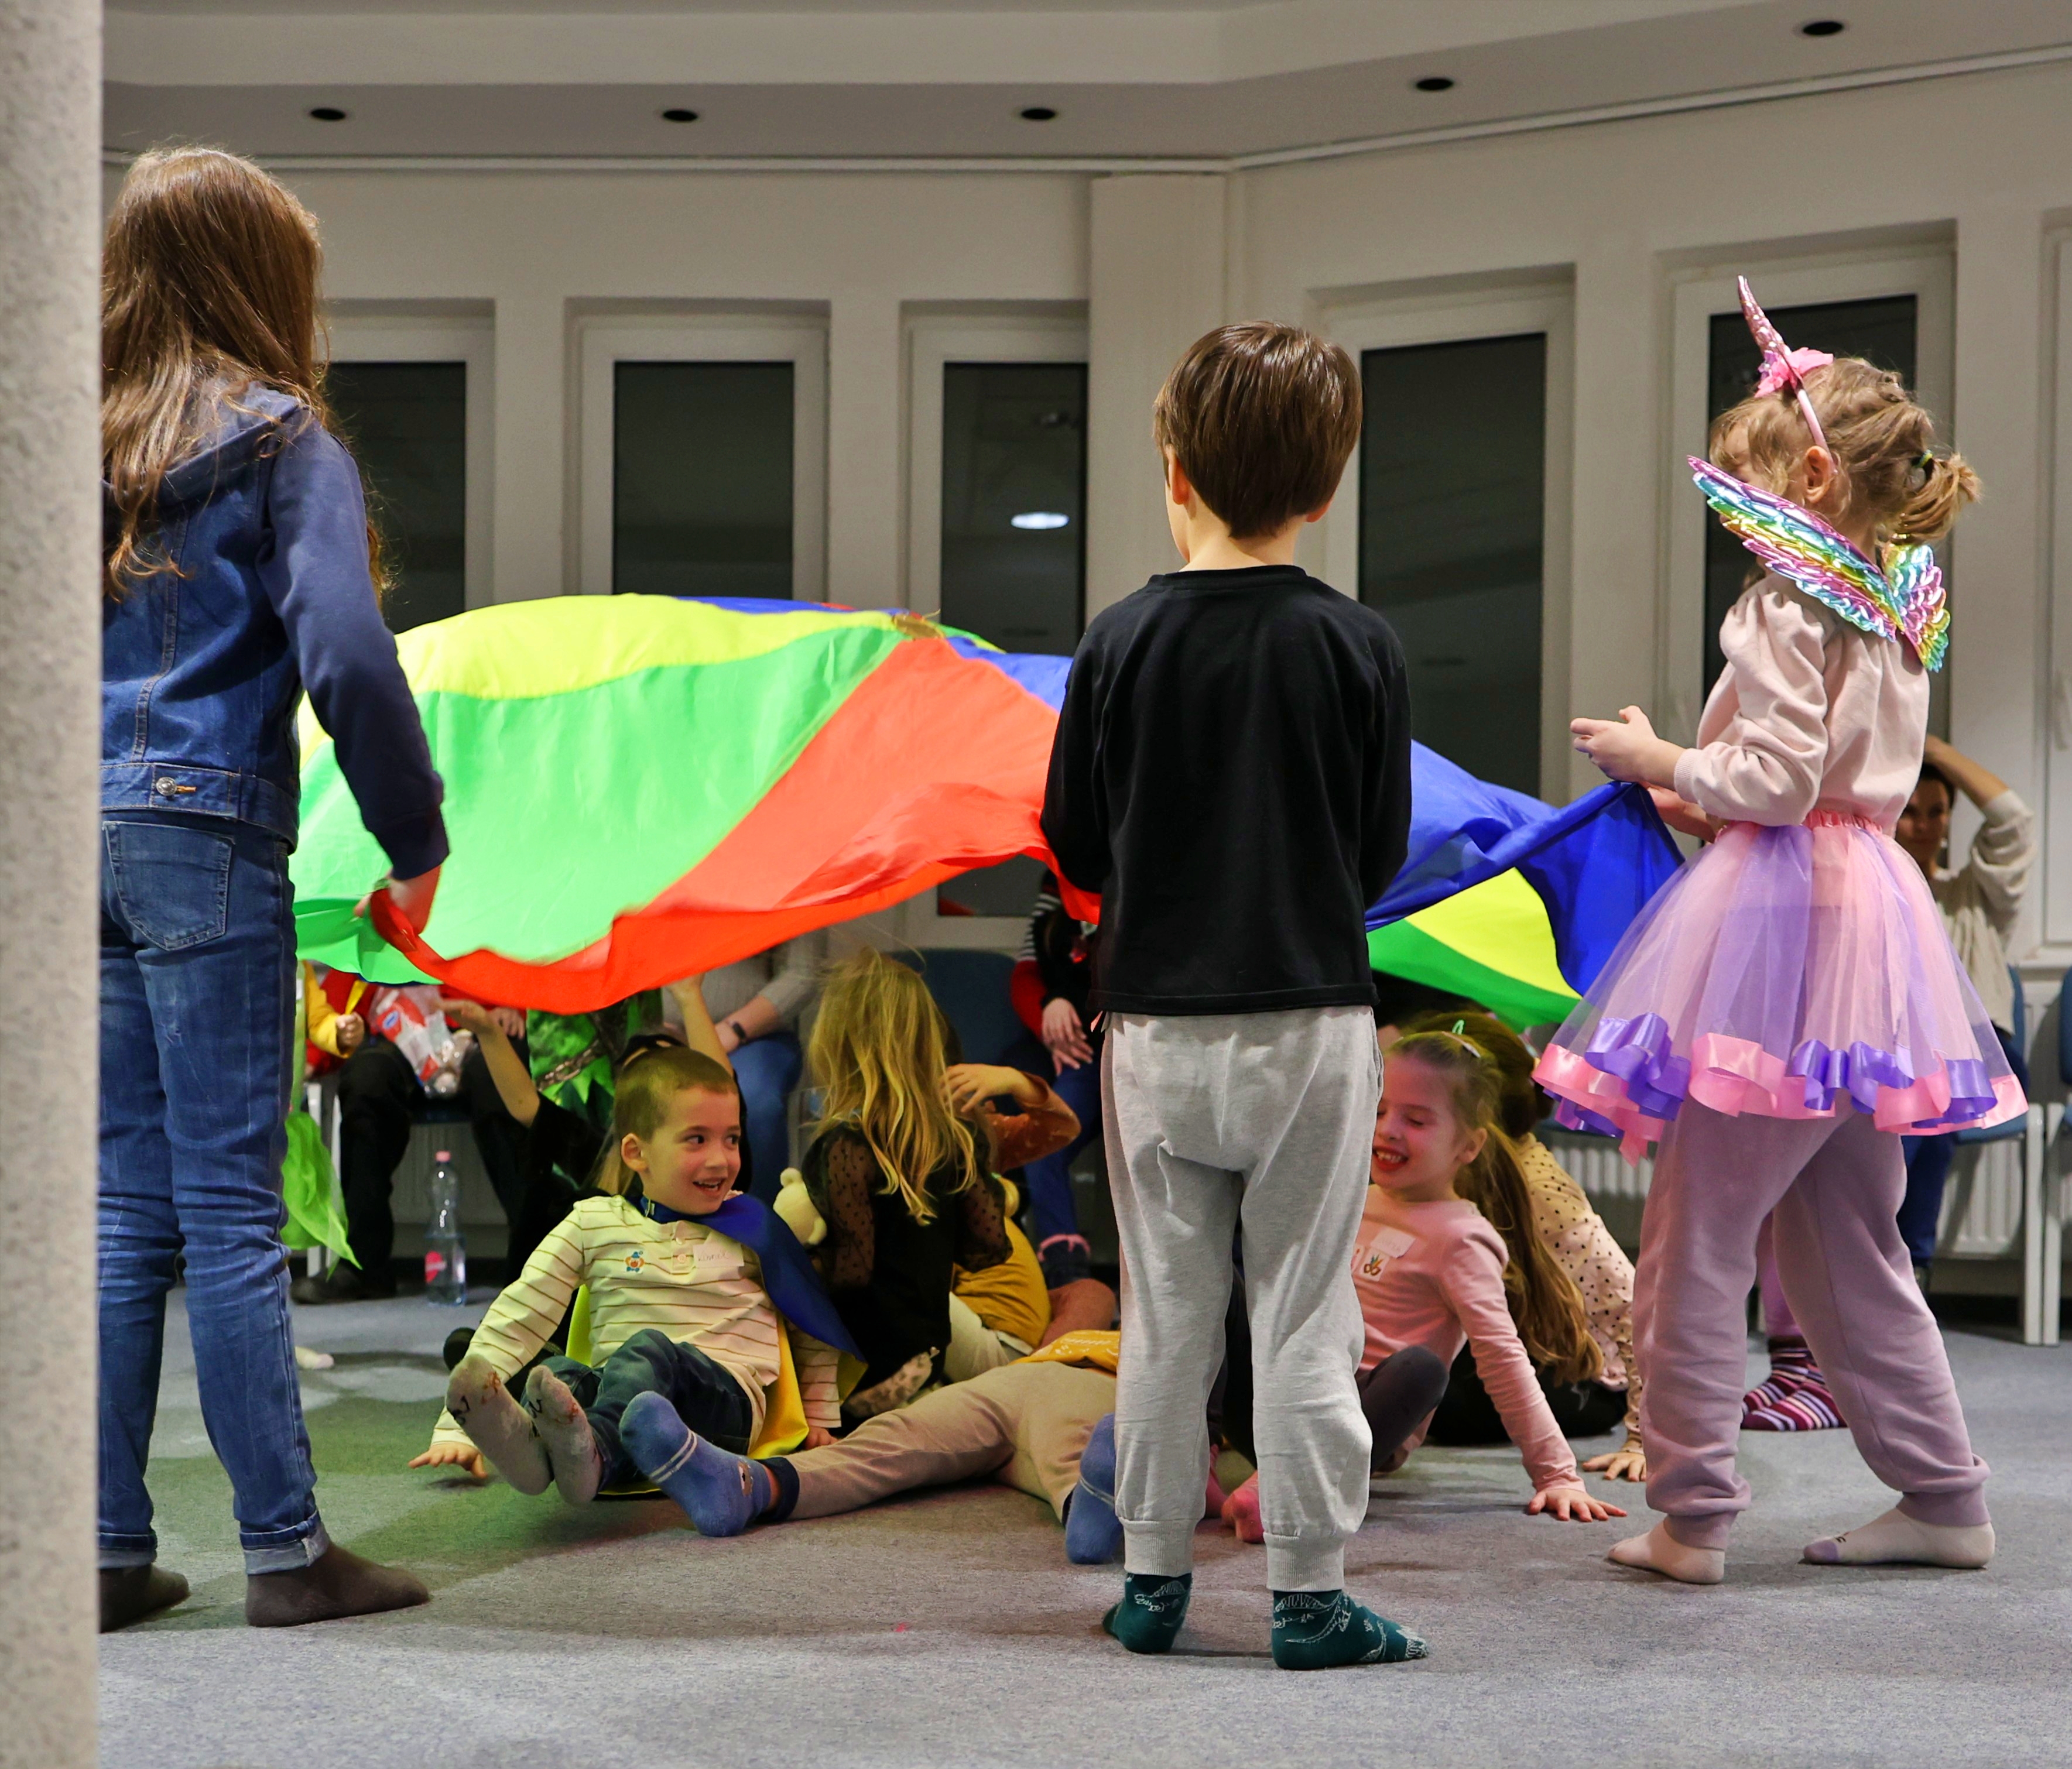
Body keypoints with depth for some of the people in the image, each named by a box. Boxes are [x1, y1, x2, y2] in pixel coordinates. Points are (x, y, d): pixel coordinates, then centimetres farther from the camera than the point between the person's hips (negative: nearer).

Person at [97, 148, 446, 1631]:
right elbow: (345, 653, -13)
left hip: (81, 840, 6)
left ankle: (112, 1547, 12)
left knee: (129, 1209, 10)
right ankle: (286, 1548, 2)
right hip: (208, 841, -6)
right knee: (232, 1205, -3)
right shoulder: (280, 442, -3)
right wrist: (416, 839, -5)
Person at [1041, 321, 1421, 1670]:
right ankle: (1311, 1597, 11)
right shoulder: (1359, 645, -7)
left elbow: (1074, 846, 1)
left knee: (1166, 1318, 12)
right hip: (1313, 1024, -1)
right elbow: (1384, 851, 2)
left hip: (1157, 1027, 1)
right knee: (1306, 1322, 6)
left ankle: (1155, 1582, 20)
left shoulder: (1123, 640, -6)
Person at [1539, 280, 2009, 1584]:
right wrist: (1707, 792, 18)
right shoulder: (1894, 602, 15)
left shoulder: (1792, 605, -12)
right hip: (1869, 926, 10)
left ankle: (1693, 1513, 3)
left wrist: (1659, 760, -4)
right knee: (1851, 1247, 17)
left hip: (1778, 930, -9)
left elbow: (1779, 780, -19)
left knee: (1696, 1242, -1)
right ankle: (1946, 1498, 22)